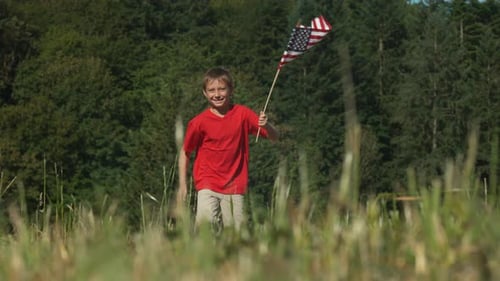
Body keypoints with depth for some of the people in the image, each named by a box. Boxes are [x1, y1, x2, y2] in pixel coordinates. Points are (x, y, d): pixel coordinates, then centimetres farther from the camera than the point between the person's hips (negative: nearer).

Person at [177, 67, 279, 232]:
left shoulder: (242, 114, 0)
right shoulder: (199, 122, -4)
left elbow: (275, 138, 4)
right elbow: (185, 152, 6)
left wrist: (266, 126, -19)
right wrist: (182, 185, 3)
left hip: (234, 186, 2)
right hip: (207, 185, -2)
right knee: (206, 220, -25)